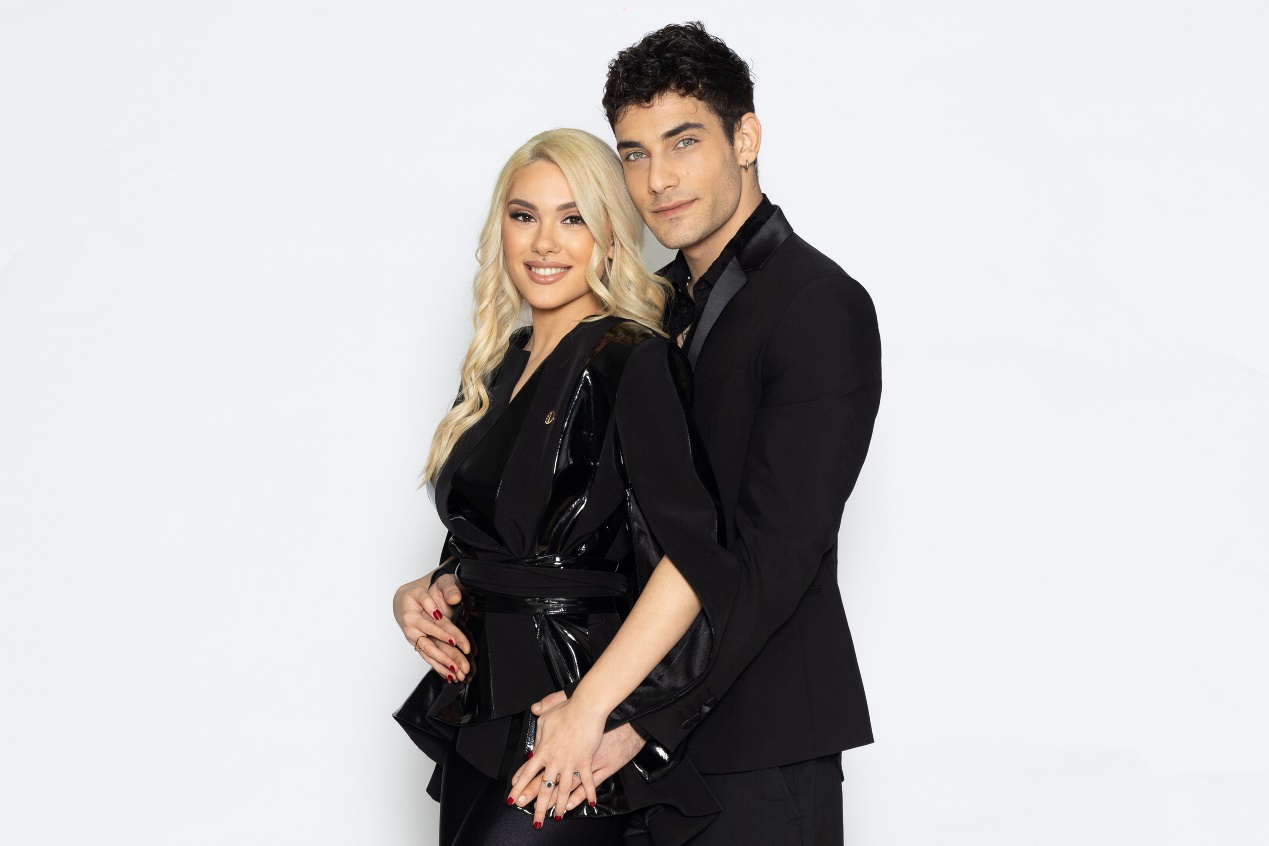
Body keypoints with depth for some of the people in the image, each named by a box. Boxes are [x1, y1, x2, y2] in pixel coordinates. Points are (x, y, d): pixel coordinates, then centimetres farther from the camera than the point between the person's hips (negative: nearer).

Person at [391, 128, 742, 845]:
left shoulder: (633, 362, -12)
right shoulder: (503, 366, 12)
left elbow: (698, 554, -23)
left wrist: (589, 711, -26)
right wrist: (422, 594, 2)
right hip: (483, 711, 7)